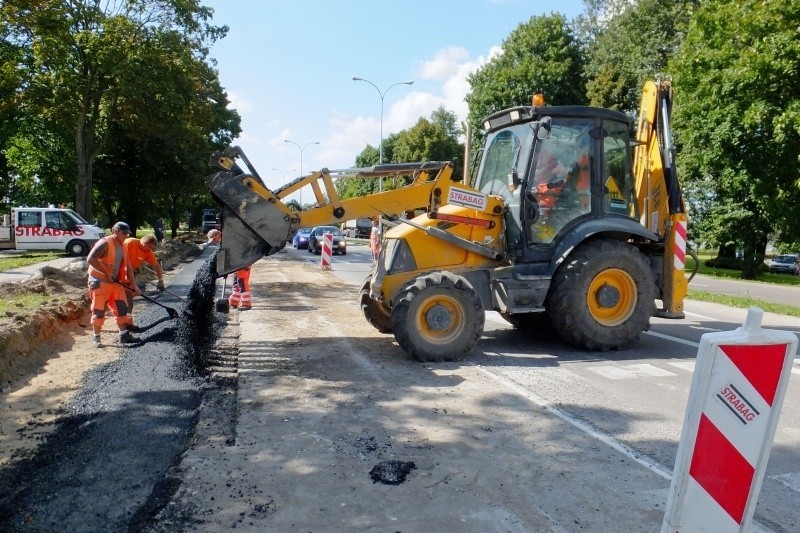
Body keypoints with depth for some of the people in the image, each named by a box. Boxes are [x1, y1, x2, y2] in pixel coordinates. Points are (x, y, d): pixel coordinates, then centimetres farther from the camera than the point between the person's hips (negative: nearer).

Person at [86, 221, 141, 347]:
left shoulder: (122, 246, 10)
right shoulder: (105, 243, -15)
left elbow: (128, 267, 13)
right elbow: (90, 259, -26)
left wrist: (134, 285, 8)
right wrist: (107, 273, -24)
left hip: (116, 282, 8)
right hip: (100, 282, -8)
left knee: (121, 308, 7)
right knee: (99, 310, 0)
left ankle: (124, 335, 13)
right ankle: (96, 337, 12)